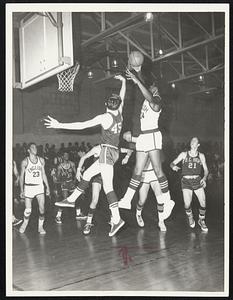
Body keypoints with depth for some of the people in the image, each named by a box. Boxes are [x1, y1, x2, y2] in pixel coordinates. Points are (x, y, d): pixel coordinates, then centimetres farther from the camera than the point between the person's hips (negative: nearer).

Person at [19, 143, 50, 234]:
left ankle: (40, 227, 8)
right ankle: (25, 223, 29)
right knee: (28, 210, 0)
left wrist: (47, 187, 8)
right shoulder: (25, 161, -4)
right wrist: (21, 190, -5)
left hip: (39, 186, 3)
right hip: (28, 187, -2)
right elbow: (21, 176, 1)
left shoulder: (41, 160, 6)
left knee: (42, 208, -8)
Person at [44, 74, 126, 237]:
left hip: (108, 151, -9)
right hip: (114, 152, 9)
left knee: (107, 186, -14)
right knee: (87, 174, 18)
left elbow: (81, 125, -14)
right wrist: (123, 81, 41)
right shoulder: (119, 114, 8)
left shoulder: (104, 117, -12)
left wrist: (59, 125, -9)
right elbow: (122, 97, 27)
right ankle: (71, 200, 29)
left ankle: (117, 219, -18)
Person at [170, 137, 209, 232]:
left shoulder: (201, 155, 8)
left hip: (198, 181, 1)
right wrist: (173, 166, -20)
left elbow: (206, 170, 10)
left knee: (203, 203, -10)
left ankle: (201, 221, 18)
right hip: (186, 181, -1)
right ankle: (190, 217, 18)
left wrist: (204, 178, -10)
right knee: (187, 204, -16)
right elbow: (172, 163, 5)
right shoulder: (184, 154, 5)